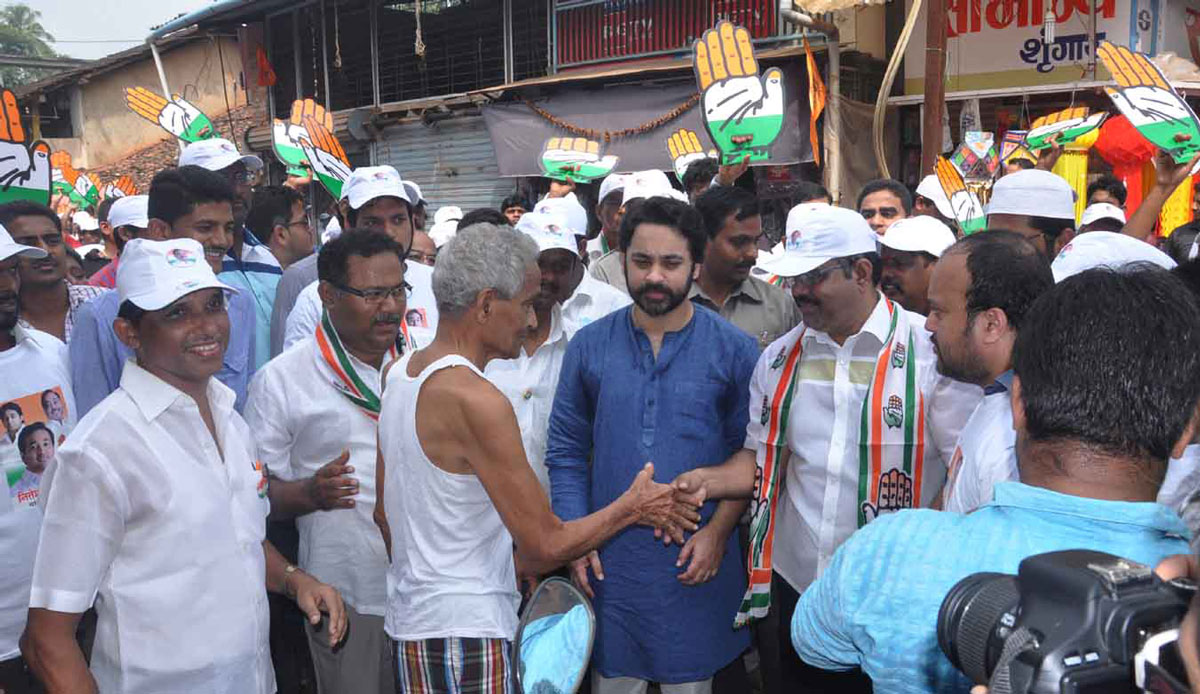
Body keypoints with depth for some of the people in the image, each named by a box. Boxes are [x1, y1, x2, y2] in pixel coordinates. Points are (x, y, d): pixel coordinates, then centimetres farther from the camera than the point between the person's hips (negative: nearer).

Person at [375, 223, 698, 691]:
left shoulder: (399, 374, 5)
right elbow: (546, 545, -18)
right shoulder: (476, 401, -22)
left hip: (408, 616, 9)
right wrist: (635, 506, -3)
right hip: (464, 631, -9)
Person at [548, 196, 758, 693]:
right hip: (608, 564, 1)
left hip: (697, 566, -1)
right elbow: (566, 452, 4)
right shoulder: (589, 346, 0)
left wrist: (719, 530, -12)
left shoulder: (734, 350, -4)